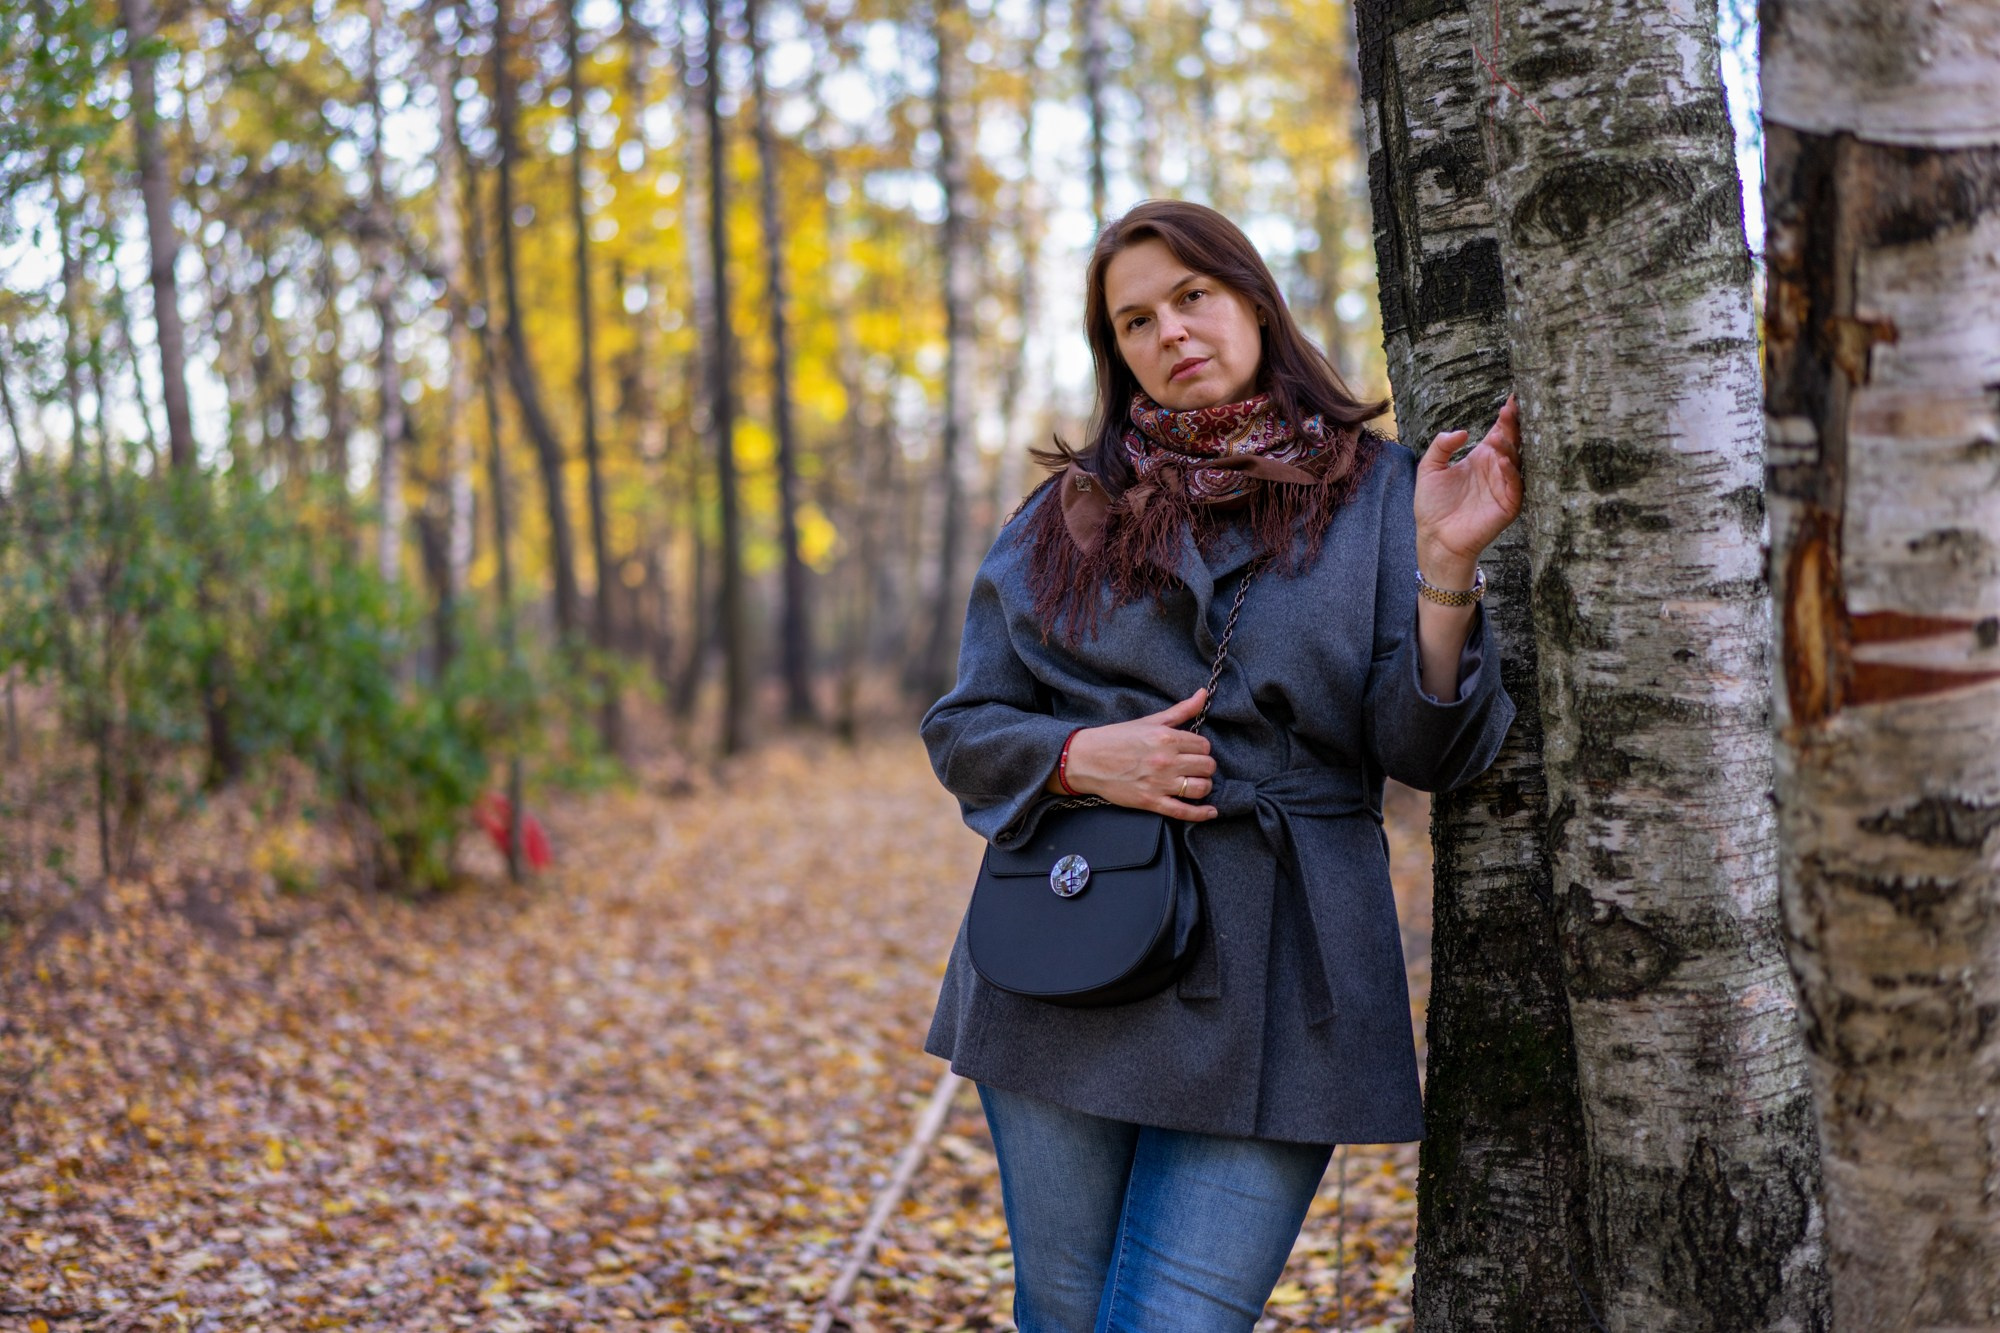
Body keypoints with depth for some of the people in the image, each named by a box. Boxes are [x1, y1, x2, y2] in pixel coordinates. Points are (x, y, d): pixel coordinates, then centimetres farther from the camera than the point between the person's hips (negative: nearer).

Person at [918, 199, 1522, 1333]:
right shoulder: (1069, 515, 9)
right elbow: (962, 728, 10)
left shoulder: (1379, 495, 4)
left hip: (1271, 986, -2)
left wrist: (1447, 569, -19)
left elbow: (1430, 752, -4)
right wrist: (1082, 756, -10)